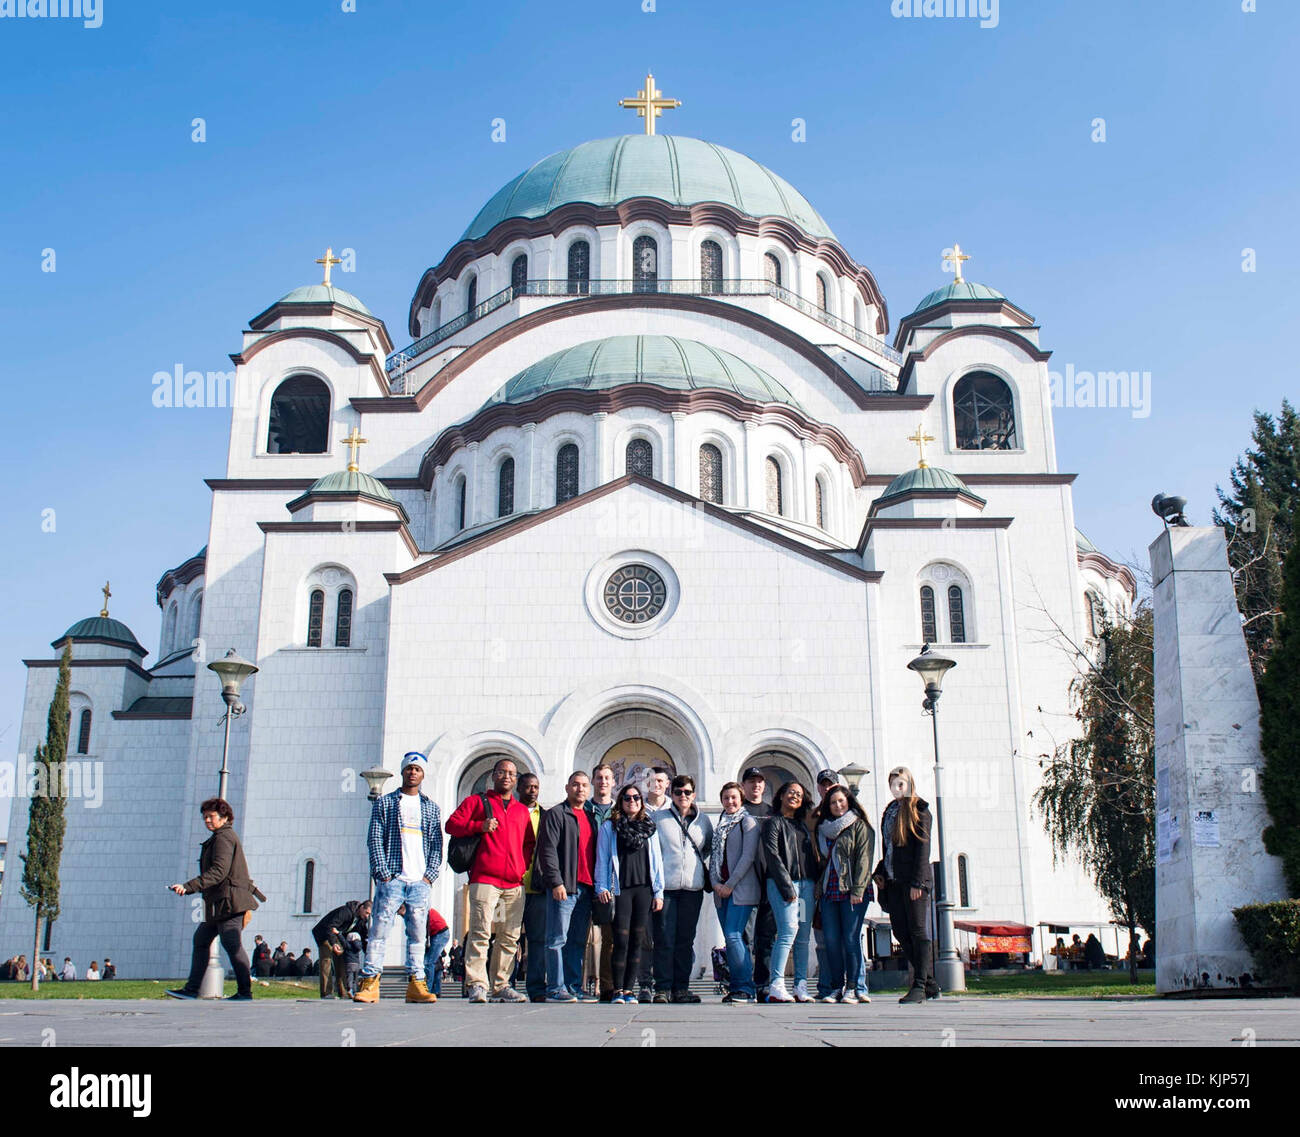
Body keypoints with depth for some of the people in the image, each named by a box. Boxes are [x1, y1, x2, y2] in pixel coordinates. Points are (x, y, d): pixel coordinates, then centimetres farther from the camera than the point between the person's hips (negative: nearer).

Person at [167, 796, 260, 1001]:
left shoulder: (224, 837, -12)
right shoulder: (221, 837, 21)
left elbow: (218, 871, -23)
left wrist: (188, 887, -27)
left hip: (229, 901, -11)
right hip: (219, 903, 11)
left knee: (232, 944, -9)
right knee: (201, 940, 13)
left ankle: (245, 991, -5)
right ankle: (191, 989, 17)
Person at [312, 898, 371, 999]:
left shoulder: (362, 919, -5)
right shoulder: (345, 911, -31)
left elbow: (364, 936, 5)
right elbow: (330, 926, -36)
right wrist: (333, 943, -49)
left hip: (338, 935, 8)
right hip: (324, 933, -8)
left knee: (341, 961, 0)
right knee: (326, 960, -18)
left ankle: (343, 993, 1)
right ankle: (326, 993, -22)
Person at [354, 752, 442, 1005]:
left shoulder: (430, 807, 17)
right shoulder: (384, 803, 11)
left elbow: (437, 844, 12)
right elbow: (375, 839, 3)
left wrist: (430, 874, -2)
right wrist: (383, 873, -8)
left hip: (420, 881, 2)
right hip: (392, 879, -2)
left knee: (418, 933, 1)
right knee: (379, 929, -8)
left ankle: (416, 984, 4)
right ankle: (369, 983, -6)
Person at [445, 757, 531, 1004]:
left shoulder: (522, 810, 23)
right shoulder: (477, 801, 12)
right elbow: (452, 824, 3)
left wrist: (526, 868, 12)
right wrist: (480, 826, -11)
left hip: (515, 882, 4)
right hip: (484, 879, -4)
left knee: (510, 937, 3)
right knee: (480, 932, -12)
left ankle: (501, 986, 9)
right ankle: (476, 985, -11)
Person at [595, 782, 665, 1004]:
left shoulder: (649, 828, 13)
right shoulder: (609, 827, 7)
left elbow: (656, 860, 12)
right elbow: (602, 859, 5)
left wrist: (658, 892, 6)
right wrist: (602, 888, -5)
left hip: (644, 889, 2)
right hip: (620, 890, -2)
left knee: (636, 941, 3)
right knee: (621, 941, -6)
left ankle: (629, 989, 9)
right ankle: (617, 990, 2)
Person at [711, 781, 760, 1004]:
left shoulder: (748, 822, -2)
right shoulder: (719, 824, 19)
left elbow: (748, 856, -10)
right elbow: (713, 855, 16)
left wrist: (730, 884, -13)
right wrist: (715, 883, 0)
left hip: (741, 888, -7)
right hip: (721, 888, 7)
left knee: (733, 936, -14)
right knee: (731, 939, 5)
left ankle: (745, 988, -9)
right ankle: (737, 986, 10)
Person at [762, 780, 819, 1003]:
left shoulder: (802, 824, 22)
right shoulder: (773, 822, 1)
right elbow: (772, 856, -8)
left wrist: (815, 883, 9)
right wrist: (787, 887, -15)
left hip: (806, 884, 7)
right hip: (782, 884, -7)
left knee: (803, 936, 3)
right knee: (788, 932, -16)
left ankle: (801, 987, 6)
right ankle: (776, 987, -16)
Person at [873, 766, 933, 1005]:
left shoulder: (919, 809, -4)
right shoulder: (890, 810, 18)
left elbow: (923, 847, -11)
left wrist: (917, 882, -17)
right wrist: (880, 871, 10)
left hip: (914, 880, -8)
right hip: (893, 881, 8)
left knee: (918, 930, -4)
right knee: (901, 932, 6)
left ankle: (919, 986, -1)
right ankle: (929, 983, 15)